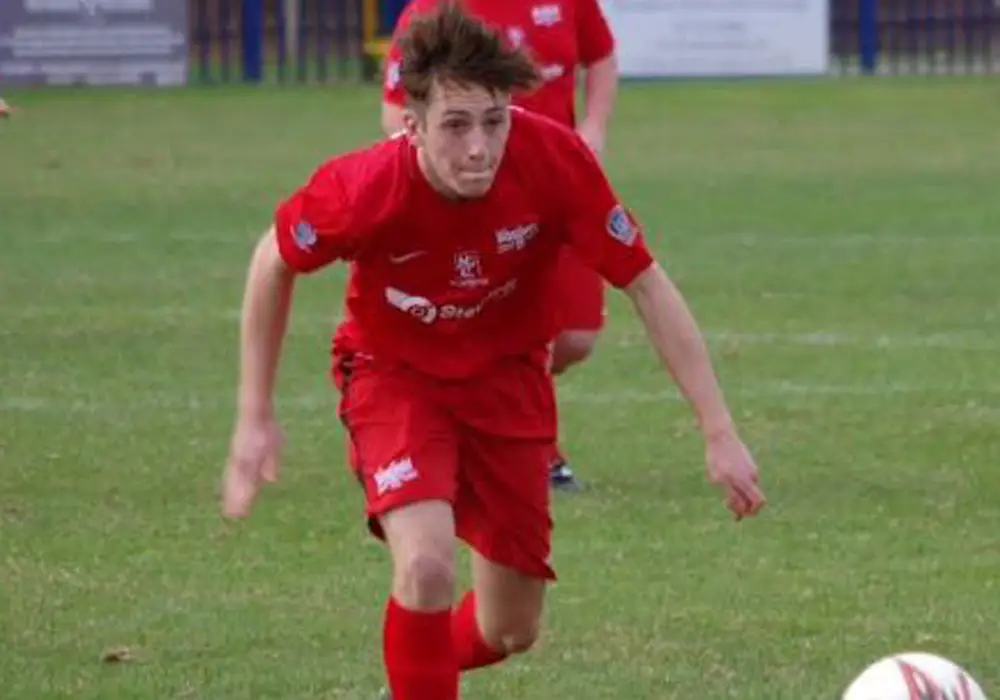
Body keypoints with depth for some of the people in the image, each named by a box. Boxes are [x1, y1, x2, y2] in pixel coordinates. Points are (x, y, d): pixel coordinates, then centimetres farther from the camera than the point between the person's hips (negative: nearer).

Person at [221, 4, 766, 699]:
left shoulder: (554, 160, -29)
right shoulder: (362, 189, -31)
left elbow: (648, 286, -17)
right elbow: (274, 264, -9)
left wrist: (720, 433, -19)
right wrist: (256, 418, -5)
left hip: (507, 377, 3)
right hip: (394, 375, -3)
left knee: (511, 632, 10)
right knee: (428, 568, -30)